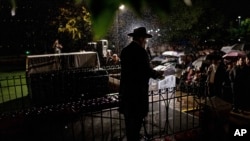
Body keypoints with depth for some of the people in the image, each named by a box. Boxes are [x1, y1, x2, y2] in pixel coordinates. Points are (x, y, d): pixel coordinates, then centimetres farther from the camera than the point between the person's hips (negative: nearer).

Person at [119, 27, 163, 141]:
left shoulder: (125, 50, 7)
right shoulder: (141, 52, -16)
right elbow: (147, 70, -15)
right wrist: (157, 74, 5)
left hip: (126, 90, 8)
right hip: (137, 91, -7)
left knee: (129, 118, 18)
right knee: (136, 119, 6)